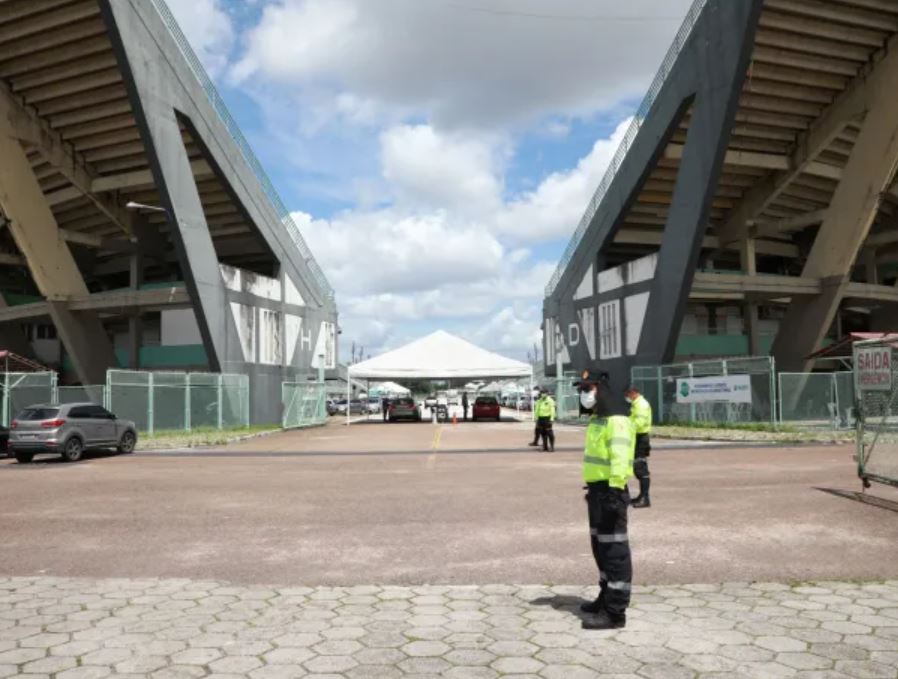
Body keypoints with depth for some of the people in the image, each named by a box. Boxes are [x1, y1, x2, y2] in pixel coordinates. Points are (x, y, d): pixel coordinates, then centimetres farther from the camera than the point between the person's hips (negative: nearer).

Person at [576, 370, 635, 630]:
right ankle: (606, 597, 34)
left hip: (609, 490, -10)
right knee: (600, 546, 19)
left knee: (614, 549, -5)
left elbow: (619, 459, -25)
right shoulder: (597, 418, 17)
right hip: (597, 489, 10)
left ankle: (615, 612, 0)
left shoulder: (616, 420, -17)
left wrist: (615, 490, -30)